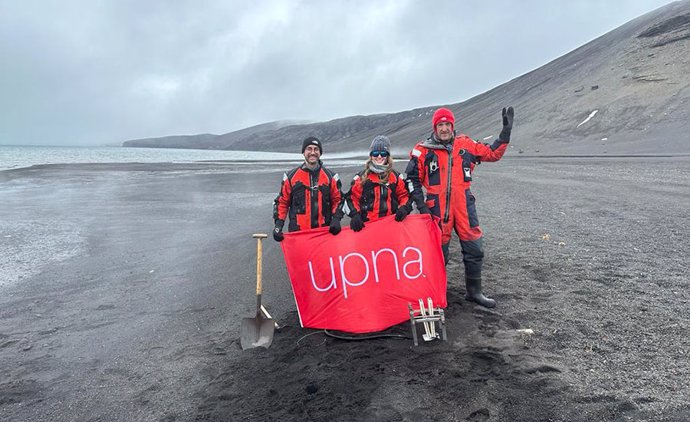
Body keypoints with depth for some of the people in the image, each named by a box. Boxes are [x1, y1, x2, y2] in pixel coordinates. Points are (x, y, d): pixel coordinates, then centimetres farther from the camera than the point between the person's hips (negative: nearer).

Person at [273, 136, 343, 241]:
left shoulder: (330, 177, 9)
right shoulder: (291, 177, 7)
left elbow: (337, 200, 11)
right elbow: (282, 202, 11)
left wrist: (336, 219, -5)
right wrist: (278, 224, 0)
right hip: (297, 232, -1)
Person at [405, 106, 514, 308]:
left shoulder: (465, 145, 4)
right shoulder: (423, 150, -3)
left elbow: (493, 154, 12)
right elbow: (413, 179, 2)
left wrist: (506, 131, 3)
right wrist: (421, 205, -3)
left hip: (464, 205, 3)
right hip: (437, 207, -3)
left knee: (474, 249, 7)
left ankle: (474, 291, 24)